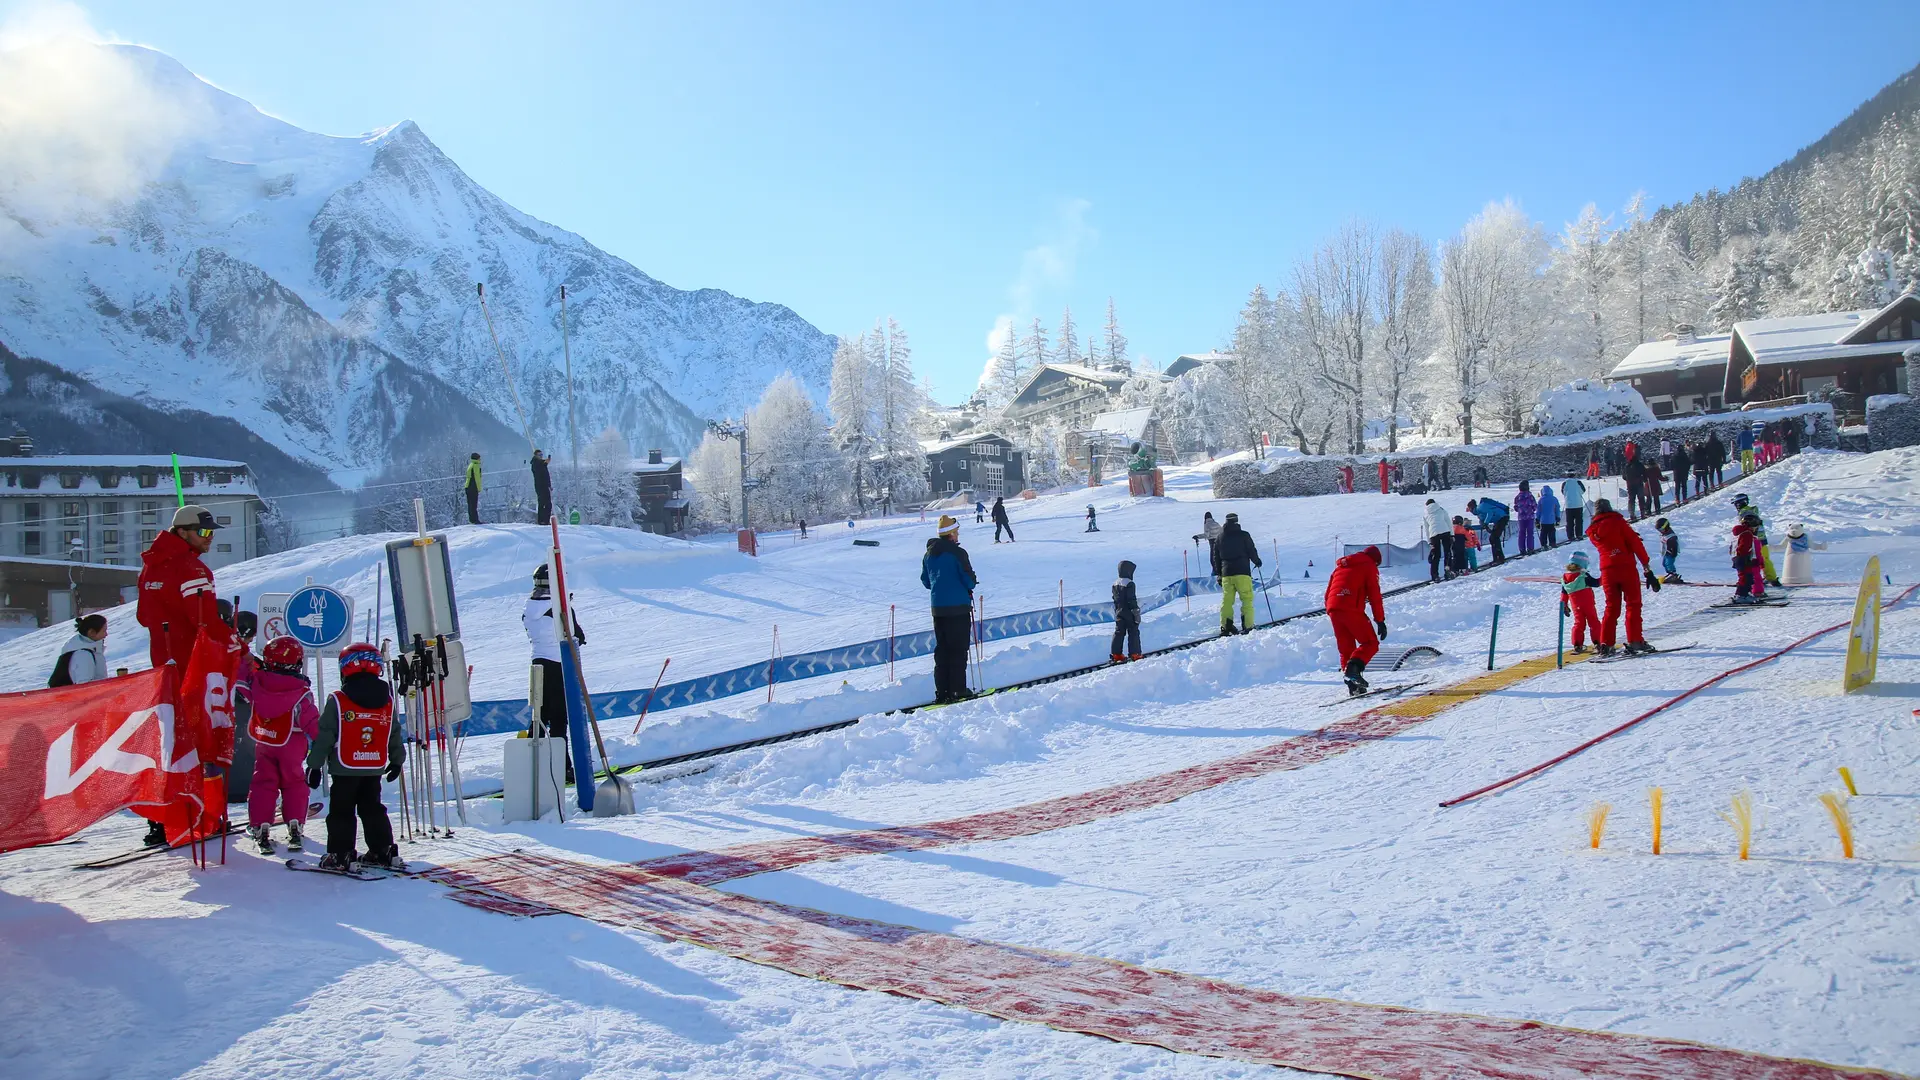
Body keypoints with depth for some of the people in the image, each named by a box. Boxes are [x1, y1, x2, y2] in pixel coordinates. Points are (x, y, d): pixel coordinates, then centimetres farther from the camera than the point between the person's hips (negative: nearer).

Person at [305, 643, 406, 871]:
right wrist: (397, 760, 25)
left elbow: (324, 736, -9)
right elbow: (395, 735, 12)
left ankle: (340, 855, 5)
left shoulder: (337, 701, -10)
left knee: (341, 812, 5)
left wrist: (314, 765, -1)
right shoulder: (387, 701, 3)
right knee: (373, 809, 15)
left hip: (345, 770, -4)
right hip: (375, 769, 4)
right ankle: (384, 852, 14)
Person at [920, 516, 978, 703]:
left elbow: (925, 581, 15)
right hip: (958, 606, -6)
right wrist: (971, 584, 9)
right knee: (958, 649, 0)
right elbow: (969, 580, -13)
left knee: (941, 649, 11)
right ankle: (958, 690, 0)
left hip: (937, 608, 6)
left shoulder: (929, 554, 8)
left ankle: (942, 692, 11)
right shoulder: (957, 553, -13)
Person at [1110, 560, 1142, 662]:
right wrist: (1136, 612, -12)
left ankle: (1116, 654, 11)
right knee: (1133, 633, 1)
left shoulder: (1115, 583, 7)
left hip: (1119, 613, 7)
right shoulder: (1129, 584, -17)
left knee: (1119, 633, 10)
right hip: (1129, 613, -7)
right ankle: (1134, 654, 1)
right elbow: (1132, 600, -18)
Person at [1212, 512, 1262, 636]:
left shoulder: (1220, 537, 10)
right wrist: (1257, 561, 20)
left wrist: (1219, 574, 22)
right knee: (1247, 599, 0)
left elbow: (1216, 557, 14)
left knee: (1226, 601, 7)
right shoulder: (1243, 535, -2)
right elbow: (1252, 551, 0)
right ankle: (1247, 627, -8)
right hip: (1242, 572, -4)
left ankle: (1225, 627, 1)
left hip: (1226, 573, 4)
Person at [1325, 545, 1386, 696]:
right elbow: (1374, 595, 2)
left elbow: (1328, 592, 25)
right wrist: (1380, 621, 3)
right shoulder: (1369, 566, 10)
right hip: (1352, 610, -6)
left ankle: (1353, 685, 2)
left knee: (1346, 649, 12)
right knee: (1371, 643, 2)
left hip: (1333, 610, 6)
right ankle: (1354, 668, -22)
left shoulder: (1341, 566, 29)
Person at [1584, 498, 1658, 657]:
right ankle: (1635, 641, -4)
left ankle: (1605, 644, 3)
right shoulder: (1617, 522, -1)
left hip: (1607, 571, 4)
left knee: (1612, 608, 10)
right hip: (1627, 568, -4)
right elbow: (1636, 544, -6)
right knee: (1633, 605, 3)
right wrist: (1647, 569, -6)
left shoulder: (1592, 532, 12)